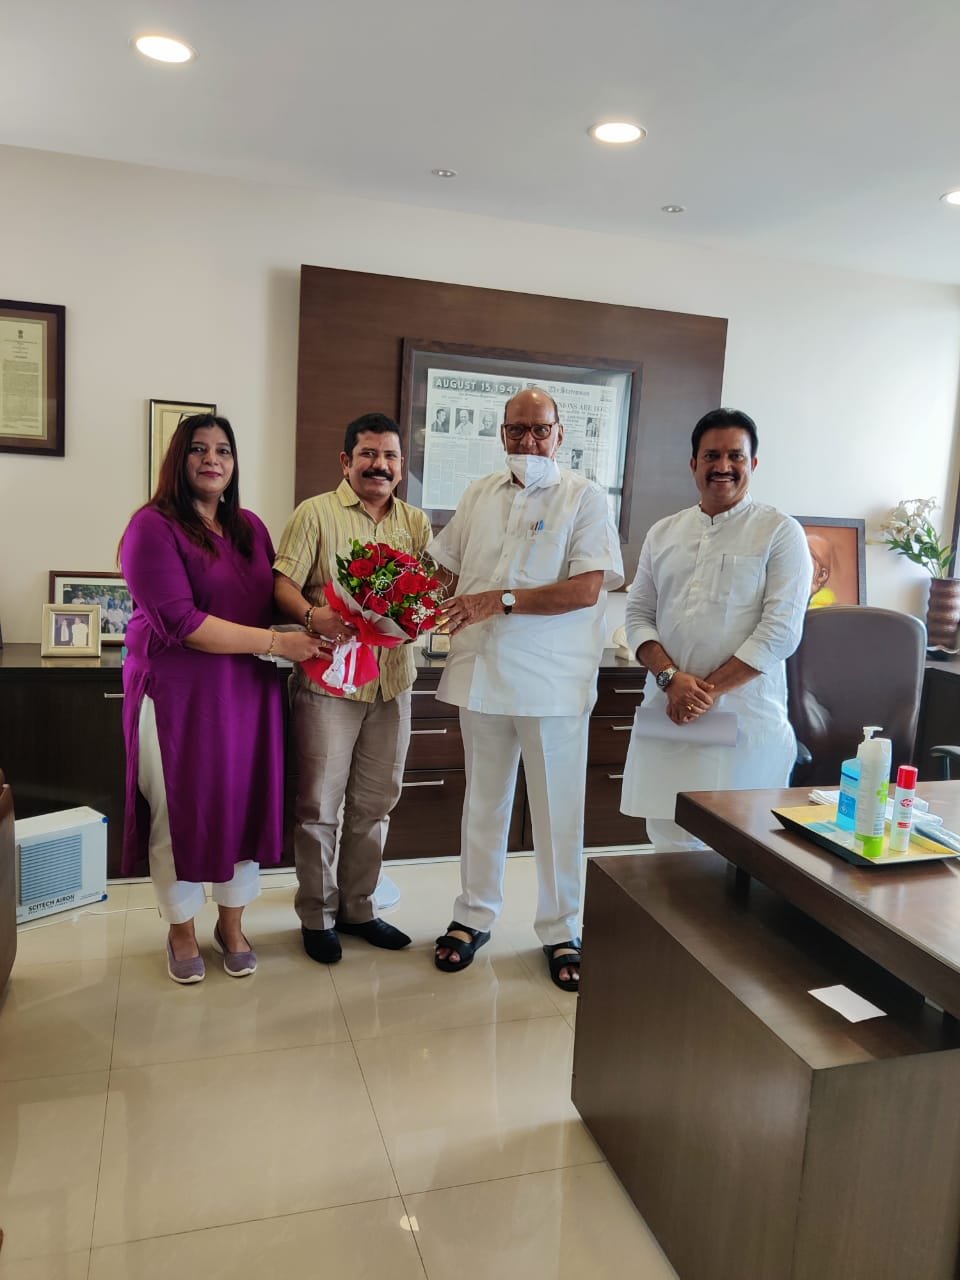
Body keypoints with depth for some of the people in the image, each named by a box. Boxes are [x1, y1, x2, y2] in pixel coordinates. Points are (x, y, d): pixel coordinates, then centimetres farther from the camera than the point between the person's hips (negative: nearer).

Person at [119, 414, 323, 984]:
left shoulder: (250, 527, 9)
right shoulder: (154, 526, -10)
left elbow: (272, 600, 11)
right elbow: (179, 621, -18)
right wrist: (276, 642, -19)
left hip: (249, 692, 5)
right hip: (178, 692, -5)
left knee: (244, 803, 11)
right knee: (180, 809, 8)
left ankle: (232, 923, 31)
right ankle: (182, 930, 29)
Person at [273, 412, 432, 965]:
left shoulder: (416, 522, 12)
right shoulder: (316, 513, -1)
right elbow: (284, 584, -8)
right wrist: (312, 615, -27)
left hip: (393, 682, 5)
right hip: (328, 678, -4)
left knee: (376, 803, 14)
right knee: (320, 804, 4)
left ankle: (358, 907, 30)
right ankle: (317, 916, 21)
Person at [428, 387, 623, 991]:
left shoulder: (584, 497, -3)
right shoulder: (480, 494, 12)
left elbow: (587, 589, -15)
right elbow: (448, 568, 18)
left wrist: (502, 600, -20)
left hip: (553, 681, -4)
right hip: (482, 674, 4)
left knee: (558, 810, 6)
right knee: (483, 803, 16)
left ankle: (562, 932, 24)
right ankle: (475, 915, 32)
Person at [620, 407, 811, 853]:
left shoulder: (780, 533, 0)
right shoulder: (663, 533, 13)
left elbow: (780, 631, -8)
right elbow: (638, 616, 9)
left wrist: (708, 691, -13)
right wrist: (672, 678, -9)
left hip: (747, 720, -3)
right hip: (668, 716, 4)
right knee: (669, 844, 7)